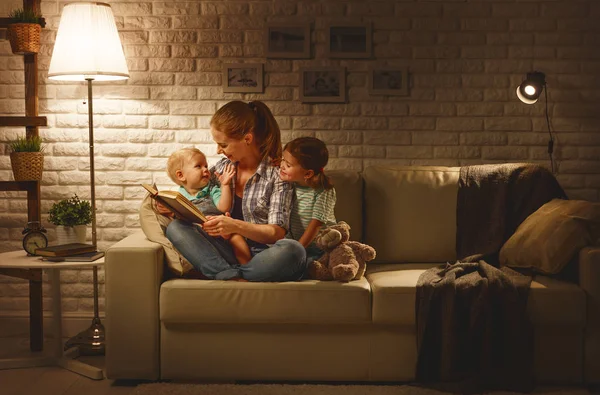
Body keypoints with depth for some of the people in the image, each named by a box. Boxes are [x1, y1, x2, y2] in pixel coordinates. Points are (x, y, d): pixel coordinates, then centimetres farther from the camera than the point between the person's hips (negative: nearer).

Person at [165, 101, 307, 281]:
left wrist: (236, 226, -25)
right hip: (227, 251, 4)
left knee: (293, 251, -38)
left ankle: (223, 275, -24)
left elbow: (278, 233, -10)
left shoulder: (277, 173, -4)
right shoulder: (221, 168, 11)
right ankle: (234, 278, -33)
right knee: (176, 227, -18)